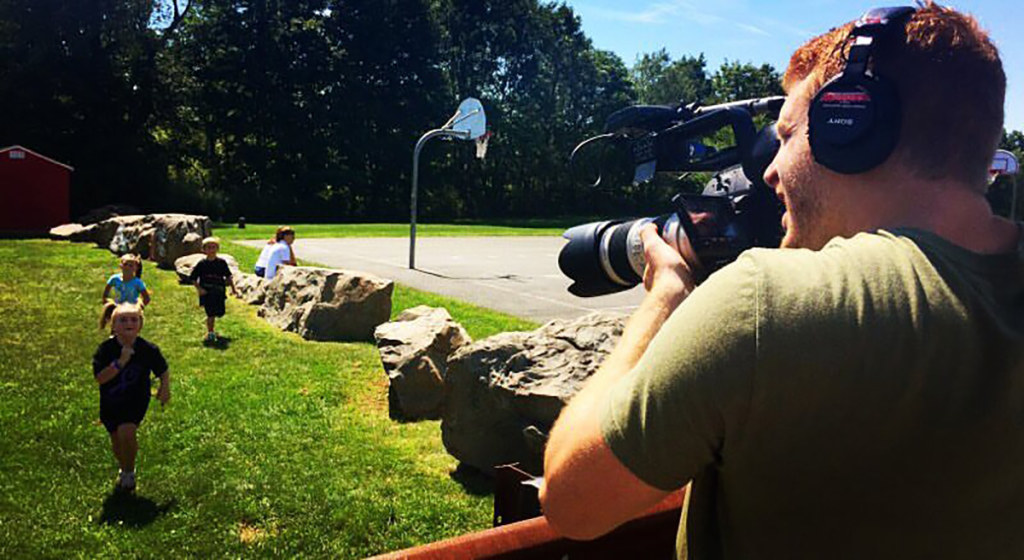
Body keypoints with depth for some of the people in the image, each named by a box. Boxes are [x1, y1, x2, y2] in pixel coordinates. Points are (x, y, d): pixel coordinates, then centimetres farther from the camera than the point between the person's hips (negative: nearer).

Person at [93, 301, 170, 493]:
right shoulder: (106, 349, -16)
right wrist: (121, 362, -34)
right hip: (110, 402, 2)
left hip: (136, 400, -2)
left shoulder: (148, 349, -15)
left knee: (126, 432, -25)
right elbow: (99, 378, -24)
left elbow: (164, 370, 2)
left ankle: (129, 472, 1)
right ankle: (123, 469, 46)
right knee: (116, 440, 14)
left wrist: (165, 388, -10)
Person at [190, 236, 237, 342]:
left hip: (219, 292, 3)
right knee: (211, 314, -6)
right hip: (207, 293, -3)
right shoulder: (201, 264, -4)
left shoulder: (221, 262, 2)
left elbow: (228, 276, 11)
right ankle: (210, 333, 13)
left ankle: (211, 329, 34)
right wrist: (199, 289, -9)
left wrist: (233, 288, 8)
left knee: (220, 312, 7)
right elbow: (193, 278, 2)